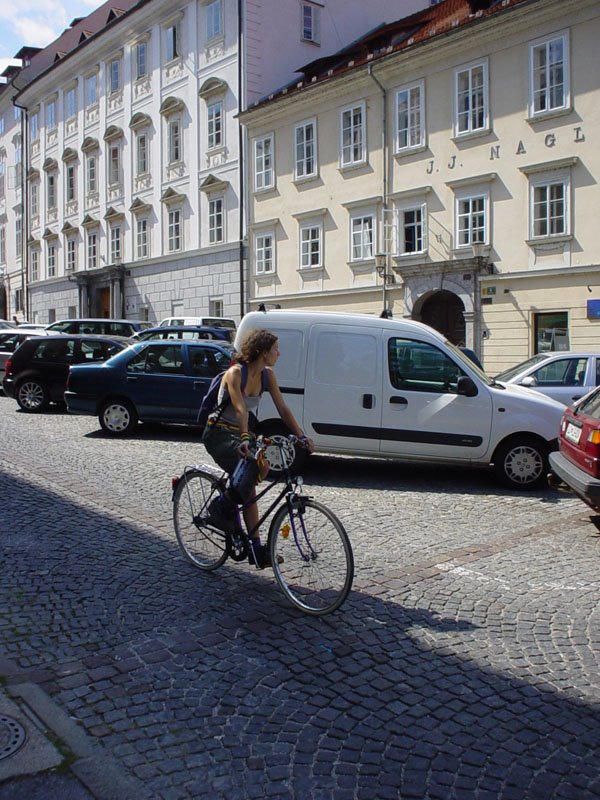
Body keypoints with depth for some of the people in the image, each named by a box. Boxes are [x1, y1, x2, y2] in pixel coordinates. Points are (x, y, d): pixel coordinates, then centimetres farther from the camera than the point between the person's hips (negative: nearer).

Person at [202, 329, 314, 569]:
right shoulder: (235, 373, -21)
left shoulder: (267, 375, 0)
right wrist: (245, 439, -48)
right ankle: (221, 508, -8)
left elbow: (283, 409, -3)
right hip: (218, 434, -8)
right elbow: (241, 409, -35)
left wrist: (302, 436, -12)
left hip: (240, 433, 8)